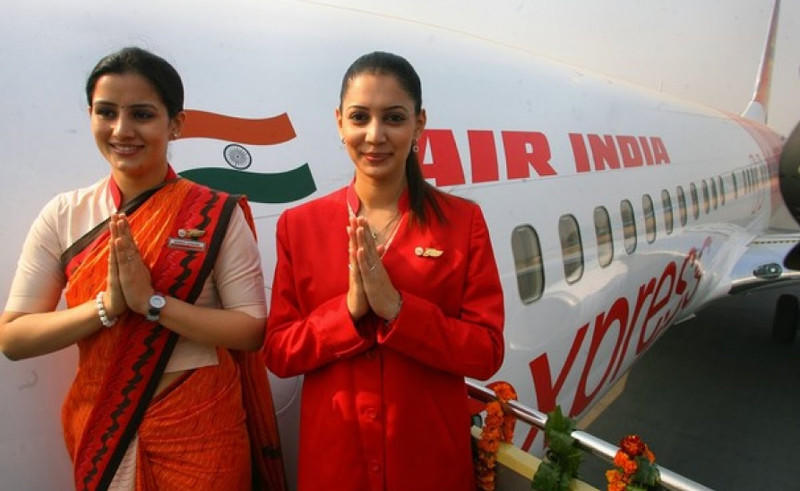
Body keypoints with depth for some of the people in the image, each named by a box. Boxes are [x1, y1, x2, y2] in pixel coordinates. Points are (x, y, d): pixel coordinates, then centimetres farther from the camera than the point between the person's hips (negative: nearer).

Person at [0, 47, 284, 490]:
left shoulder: (216, 216, -12)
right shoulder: (63, 215, -4)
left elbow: (252, 331, -14)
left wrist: (152, 301, -23)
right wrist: (107, 304, -19)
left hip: (200, 428, -2)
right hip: (101, 429, 3)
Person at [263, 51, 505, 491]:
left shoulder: (463, 220, -7)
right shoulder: (299, 224, -4)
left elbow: (486, 352, -10)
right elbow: (278, 352, -4)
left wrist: (396, 307, -23)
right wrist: (349, 309, -21)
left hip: (432, 455, 0)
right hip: (332, 455, 1)